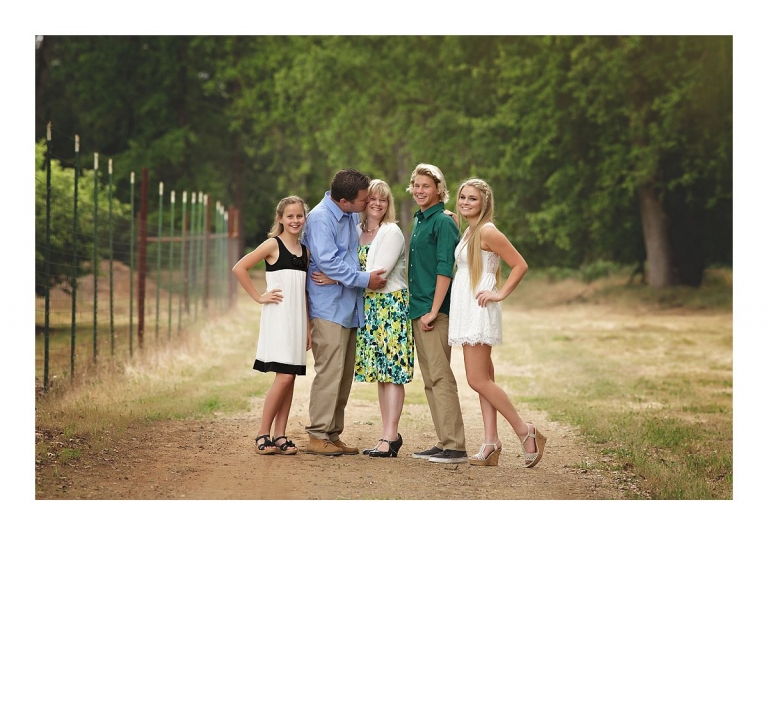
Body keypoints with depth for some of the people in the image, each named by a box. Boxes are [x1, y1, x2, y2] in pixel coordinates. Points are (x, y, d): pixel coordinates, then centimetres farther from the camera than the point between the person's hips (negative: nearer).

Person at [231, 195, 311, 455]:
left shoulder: (305, 251, 14)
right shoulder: (273, 245, -4)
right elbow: (239, 268, -10)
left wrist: (308, 327, 14)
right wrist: (259, 296, -9)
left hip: (298, 318, 6)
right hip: (278, 316, -6)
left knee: (290, 378, 4)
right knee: (284, 376, -13)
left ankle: (280, 436, 8)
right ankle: (263, 434, -4)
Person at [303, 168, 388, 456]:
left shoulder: (351, 215, 11)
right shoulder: (320, 219, -14)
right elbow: (328, 263, -19)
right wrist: (364, 279, -15)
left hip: (349, 307, 9)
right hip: (328, 307, -9)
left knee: (344, 375, 10)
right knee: (330, 372, -11)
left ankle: (333, 434, 15)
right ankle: (317, 436, -7)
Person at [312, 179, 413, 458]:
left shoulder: (392, 233, -9)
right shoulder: (357, 232, 11)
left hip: (391, 305, -7)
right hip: (368, 307, 7)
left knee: (391, 371, -7)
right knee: (380, 372, 8)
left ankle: (389, 437, -8)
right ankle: (390, 435, 13)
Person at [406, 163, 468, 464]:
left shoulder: (443, 222, -10)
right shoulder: (420, 221, 17)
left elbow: (445, 269, -17)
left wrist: (433, 311, -20)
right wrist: (418, 309, 17)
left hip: (435, 312, -9)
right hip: (418, 311, 9)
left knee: (441, 377, -10)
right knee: (430, 380, 11)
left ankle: (455, 447, -9)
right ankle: (444, 443, 15)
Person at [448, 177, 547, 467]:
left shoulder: (487, 231, -12)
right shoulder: (468, 231, 14)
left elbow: (520, 265, -13)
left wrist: (500, 293, -14)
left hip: (478, 311, -10)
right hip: (465, 311, 10)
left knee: (478, 380, -11)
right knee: (483, 379, 6)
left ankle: (525, 432, -4)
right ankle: (491, 443, 5)